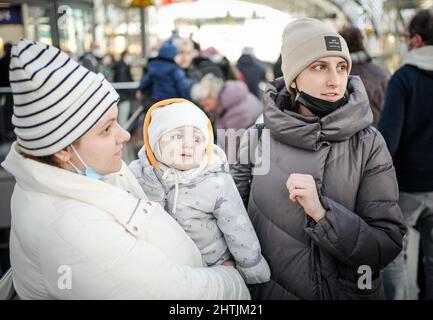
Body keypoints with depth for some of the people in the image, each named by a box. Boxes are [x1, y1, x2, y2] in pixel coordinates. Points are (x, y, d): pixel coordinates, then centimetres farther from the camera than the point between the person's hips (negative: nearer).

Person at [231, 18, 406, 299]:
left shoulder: (369, 144, -12)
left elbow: (388, 245, -15)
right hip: (269, 290, 1)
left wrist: (322, 212, -27)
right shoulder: (258, 139, -9)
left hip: (350, 291, 0)